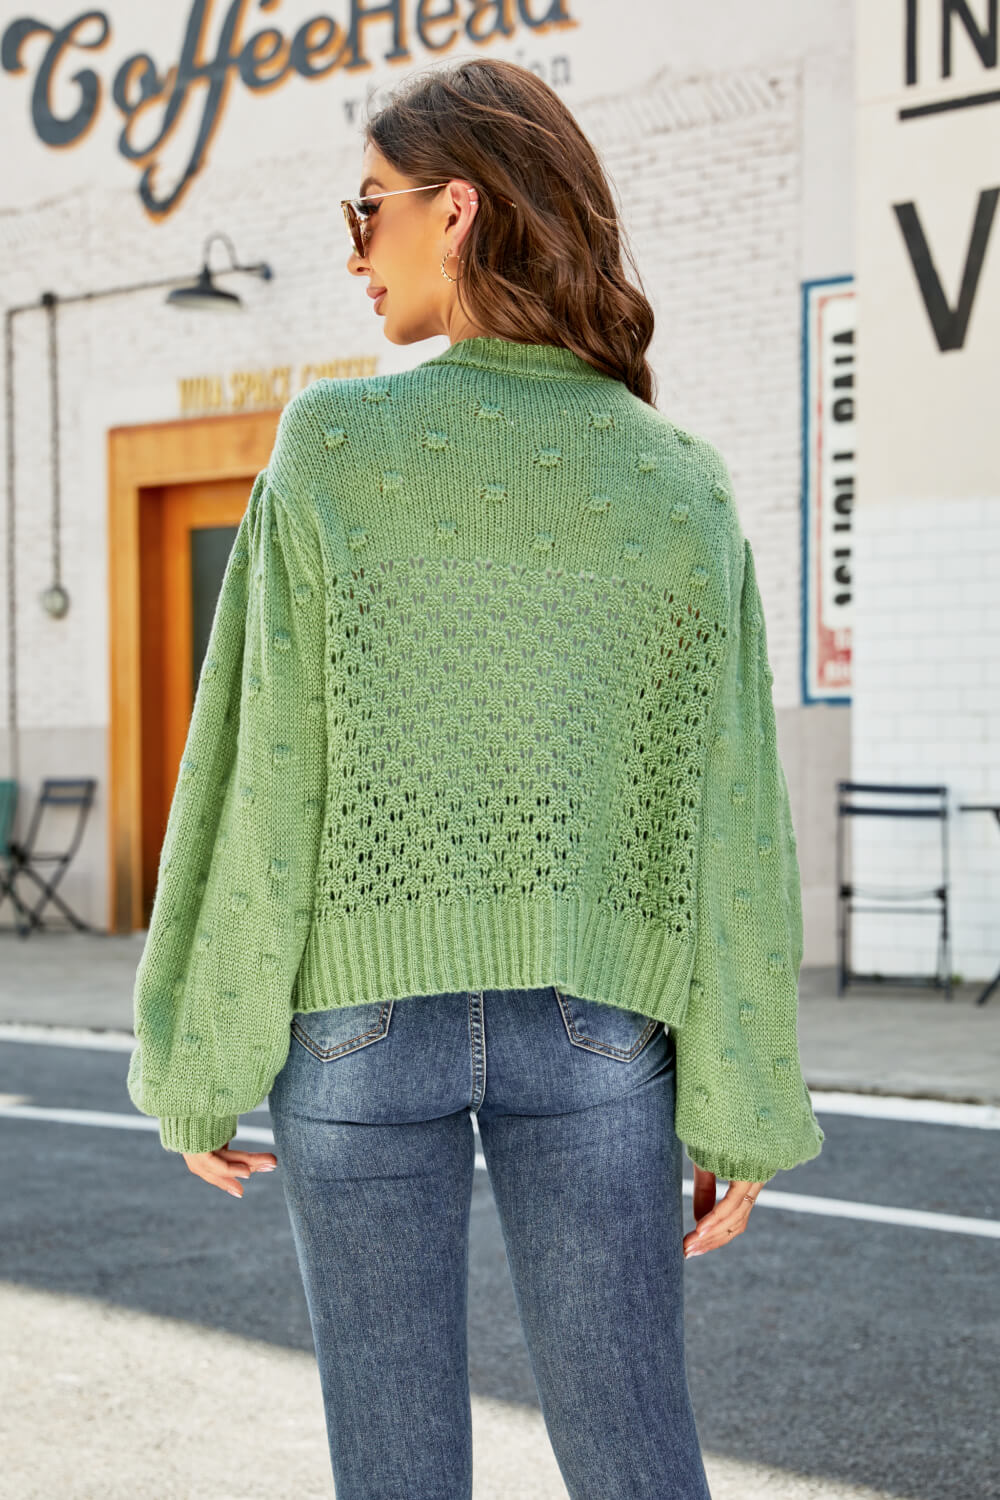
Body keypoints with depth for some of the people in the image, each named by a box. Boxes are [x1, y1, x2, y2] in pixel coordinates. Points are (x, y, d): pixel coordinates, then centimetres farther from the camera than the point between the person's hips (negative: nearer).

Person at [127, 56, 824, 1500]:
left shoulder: (334, 447, -8)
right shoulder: (682, 485, -2)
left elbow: (259, 779, -9)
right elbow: (728, 825, -4)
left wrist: (203, 1068, -1)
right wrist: (741, 1107, 3)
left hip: (367, 1005, -1)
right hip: (591, 1020, 2)